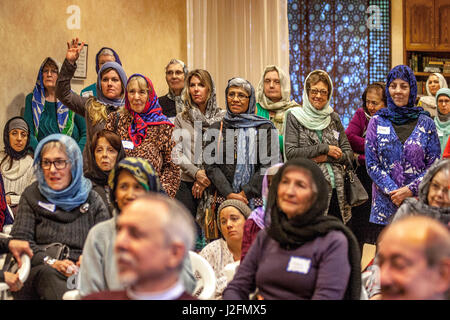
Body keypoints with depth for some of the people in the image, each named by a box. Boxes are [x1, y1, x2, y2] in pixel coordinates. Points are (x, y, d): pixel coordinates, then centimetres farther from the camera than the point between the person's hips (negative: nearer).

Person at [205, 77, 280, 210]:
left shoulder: (265, 128, 5)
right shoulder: (216, 129, 12)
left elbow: (268, 165, -2)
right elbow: (211, 165, 3)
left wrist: (246, 193, -11)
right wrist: (229, 194, -10)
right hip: (224, 199, 2)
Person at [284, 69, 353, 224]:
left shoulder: (333, 117, 14)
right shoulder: (295, 117, 3)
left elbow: (349, 154, 12)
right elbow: (290, 153, -8)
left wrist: (326, 157, -6)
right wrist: (325, 148, -9)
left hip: (336, 191, 4)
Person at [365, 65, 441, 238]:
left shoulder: (426, 123, 5)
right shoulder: (377, 122, 7)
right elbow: (371, 164, 2)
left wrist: (410, 190, -11)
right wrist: (394, 192, -10)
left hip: (418, 202, 0)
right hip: (385, 205, 1)